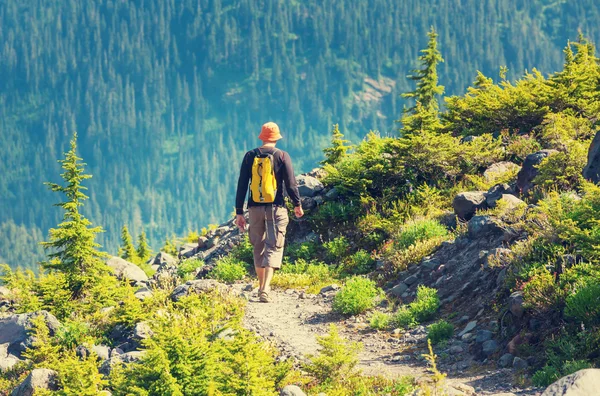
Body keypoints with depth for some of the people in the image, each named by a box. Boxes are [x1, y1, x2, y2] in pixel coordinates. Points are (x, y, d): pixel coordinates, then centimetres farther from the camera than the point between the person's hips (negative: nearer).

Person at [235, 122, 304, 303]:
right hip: (276, 208, -3)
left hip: (255, 208, 3)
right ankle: (265, 290, -20)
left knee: (259, 247, 17)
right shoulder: (282, 156, -4)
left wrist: (239, 212, 6)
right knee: (273, 248, -4)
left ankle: (262, 287, 26)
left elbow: (241, 185, 3)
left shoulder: (250, 156, 4)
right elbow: (290, 183, -5)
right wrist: (297, 204, 10)